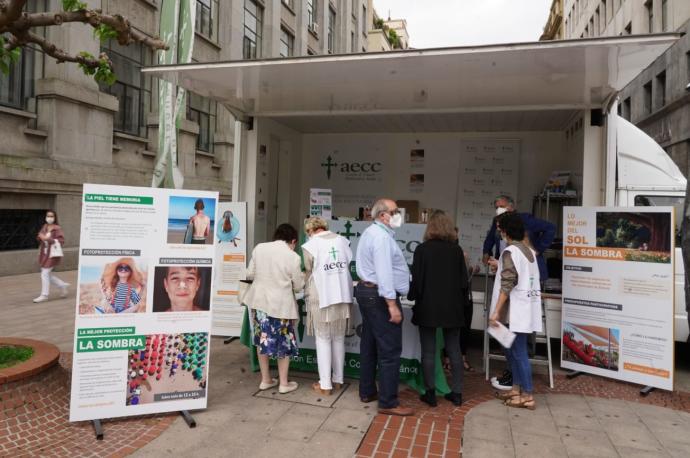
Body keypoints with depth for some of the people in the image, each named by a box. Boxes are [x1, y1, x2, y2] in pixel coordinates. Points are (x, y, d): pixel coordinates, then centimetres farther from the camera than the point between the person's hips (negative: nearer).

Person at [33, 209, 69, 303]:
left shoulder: (57, 228, -11)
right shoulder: (44, 227, 9)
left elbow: (61, 240, -18)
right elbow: (39, 237, 16)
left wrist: (48, 239, -24)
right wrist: (40, 237, -7)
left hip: (53, 254, -8)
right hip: (44, 253, 8)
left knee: (45, 273, -5)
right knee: (48, 274, 12)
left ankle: (44, 295, 5)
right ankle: (62, 285, 28)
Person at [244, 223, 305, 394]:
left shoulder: (259, 248, 0)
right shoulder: (293, 257, -11)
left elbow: (249, 274, 6)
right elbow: (298, 286, -3)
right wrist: (301, 276, 17)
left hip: (259, 300, 4)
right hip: (281, 304, -4)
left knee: (263, 339, 18)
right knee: (283, 342, 12)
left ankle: (265, 380, 28)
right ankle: (284, 383, 20)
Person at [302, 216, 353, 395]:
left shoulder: (310, 246, -7)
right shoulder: (343, 240, 4)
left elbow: (309, 274, 1)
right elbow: (349, 266, 7)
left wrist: (307, 294, 18)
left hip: (321, 298, -4)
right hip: (343, 297, 4)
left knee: (323, 340, 6)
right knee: (339, 339, 15)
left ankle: (325, 385, 12)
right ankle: (338, 379, 25)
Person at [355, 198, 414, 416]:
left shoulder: (370, 232, 16)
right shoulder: (381, 236, -18)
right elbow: (384, 272, -25)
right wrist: (392, 304, -26)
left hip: (366, 290, 11)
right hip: (379, 296, -11)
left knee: (369, 345, 16)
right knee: (390, 350, -5)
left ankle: (367, 392, 27)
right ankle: (388, 402, 1)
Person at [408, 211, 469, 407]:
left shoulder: (422, 249, -9)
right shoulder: (457, 249, 0)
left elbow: (416, 279, -7)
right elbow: (464, 279, 5)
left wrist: (412, 296, 11)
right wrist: (463, 302, 16)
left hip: (428, 307, -3)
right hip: (453, 307, 3)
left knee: (428, 351, 5)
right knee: (454, 350, 12)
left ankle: (430, 393, 11)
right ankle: (457, 393, 17)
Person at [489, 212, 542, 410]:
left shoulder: (510, 252, -14)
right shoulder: (529, 251, 11)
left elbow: (507, 284, -20)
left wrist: (496, 311, -19)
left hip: (516, 310, -9)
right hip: (527, 308, 9)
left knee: (519, 352, -1)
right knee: (513, 349, 17)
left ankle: (527, 396, 6)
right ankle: (516, 389, 24)